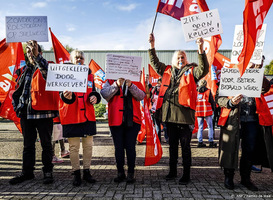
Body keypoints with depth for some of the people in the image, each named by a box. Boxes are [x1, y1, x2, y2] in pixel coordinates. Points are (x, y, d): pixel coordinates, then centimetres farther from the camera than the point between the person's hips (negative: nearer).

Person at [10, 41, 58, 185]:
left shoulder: (45, 67, 0)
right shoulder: (24, 70, 16)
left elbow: (48, 71, -27)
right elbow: (17, 90, 23)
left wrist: (36, 56, -36)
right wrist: (17, 106, 13)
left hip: (43, 112, -5)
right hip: (26, 113, 6)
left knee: (46, 144, 5)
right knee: (28, 145, 14)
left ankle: (48, 172, 17)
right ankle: (27, 172, 27)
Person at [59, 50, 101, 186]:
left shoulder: (89, 75, 13)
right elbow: (63, 92, -10)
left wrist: (94, 97, -6)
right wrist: (66, 97, -34)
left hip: (88, 115, 4)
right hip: (71, 116, -4)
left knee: (88, 145, 10)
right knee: (74, 147, 4)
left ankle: (86, 172, 24)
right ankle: (76, 174, 19)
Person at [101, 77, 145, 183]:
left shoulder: (136, 82, 12)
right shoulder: (110, 82, 11)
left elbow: (141, 96, -4)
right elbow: (105, 94, -6)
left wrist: (131, 86, -16)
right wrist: (116, 85, -17)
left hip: (132, 120, 0)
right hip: (116, 120, 1)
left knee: (130, 147, 1)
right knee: (118, 147, 7)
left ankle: (131, 173, 14)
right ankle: (120, 172, 20)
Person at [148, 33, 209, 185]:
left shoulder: (191, 71, 5)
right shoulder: (168, 71, 17)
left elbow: (203, 69, -12)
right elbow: (155, 63, 21)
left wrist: (200, 49, -23)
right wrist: (152, 46, 12)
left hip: (184, 113, -4)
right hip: (169, 113, 5)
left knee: (185, 146, 4)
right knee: (172, 145, 16)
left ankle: (186, 175, 17)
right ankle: (172, 171, 30)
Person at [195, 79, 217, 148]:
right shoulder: (208, 91, -4)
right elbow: (212, 101, -2)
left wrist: (195, 110, 19)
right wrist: (213, 109, 14)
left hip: (198, 112, 3)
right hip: (207, 111, -3)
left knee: (200, 127, 10)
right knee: (210, 127, 6)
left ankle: (200, 142, 8)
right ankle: (211, 142, 6)